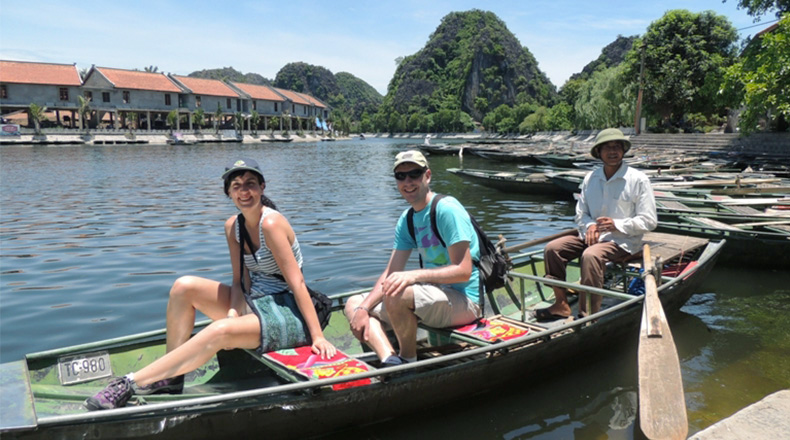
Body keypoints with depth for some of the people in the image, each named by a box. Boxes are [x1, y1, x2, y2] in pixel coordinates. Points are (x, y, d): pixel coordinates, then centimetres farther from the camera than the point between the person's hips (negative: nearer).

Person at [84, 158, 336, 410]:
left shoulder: (271, 222, -18)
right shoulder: (233, 227, 5)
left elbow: (297, 282, -21)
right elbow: (241, 281, 2)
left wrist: (317, 336, -23)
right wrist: (234, 312, -18)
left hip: (287, 314, -8)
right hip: (254, 303, 8)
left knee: (221, 331, -34)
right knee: (184, 286, -6)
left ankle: (131, 383, -25)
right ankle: (171, 379, -5)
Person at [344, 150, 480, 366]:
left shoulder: (446, 209, -14)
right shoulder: (406, 220, 10)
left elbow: (463, 271, -21)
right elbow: (391, 274, 6)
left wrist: (414, 275, -31)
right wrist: (363, 308, -7)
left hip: (464, 300, -8)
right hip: (436, 295, 9)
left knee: (396, 294, -34)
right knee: (353, 304, 3)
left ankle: (409, 361, -9)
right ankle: (389, 361, -19)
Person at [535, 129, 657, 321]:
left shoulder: (638, 180, -6)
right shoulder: (590, 178, 9)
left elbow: (649, 221, -7)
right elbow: (580, 214, 14)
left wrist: (616, 225, -20)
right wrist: (590, 225, -10)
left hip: (624, 240, -6)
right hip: (593, 236, 6)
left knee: (591, 255, -35)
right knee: (553, 248, -14)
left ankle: (588, 315, -28)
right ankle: (561, 305, -8)